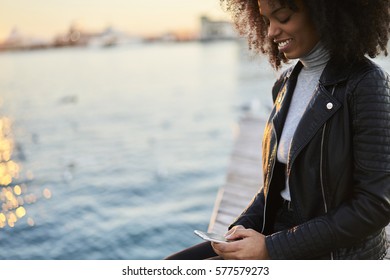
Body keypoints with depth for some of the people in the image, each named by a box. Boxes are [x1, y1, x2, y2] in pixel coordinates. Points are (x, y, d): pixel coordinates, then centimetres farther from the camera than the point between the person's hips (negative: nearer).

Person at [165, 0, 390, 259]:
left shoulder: (366, 83, -16)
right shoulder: (287, 83, 7)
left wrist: (272, 249, -19)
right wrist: (242, 227, -4)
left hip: (334, 253, -7)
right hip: (279, 233, 7)